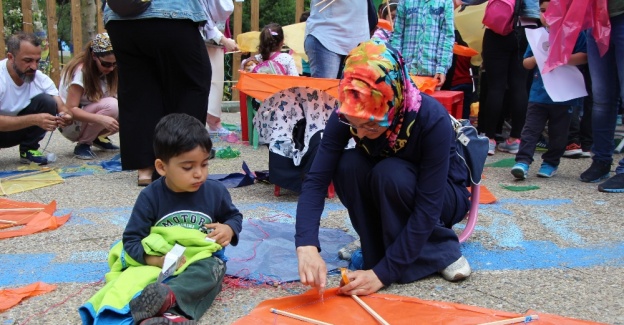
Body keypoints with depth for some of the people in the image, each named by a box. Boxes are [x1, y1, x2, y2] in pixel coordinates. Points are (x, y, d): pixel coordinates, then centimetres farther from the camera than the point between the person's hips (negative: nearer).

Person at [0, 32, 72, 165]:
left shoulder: (41, 79, -14)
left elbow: (61, 107, -17)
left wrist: (64, 115, -41)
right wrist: (34, 119, -44)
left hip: (19, 129, 3)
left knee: (47, 101, -20)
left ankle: (28, 150, -6)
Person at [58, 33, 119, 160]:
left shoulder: (109, 70, -5)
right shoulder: (80, 71, -23)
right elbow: (70, 109, -27)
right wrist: (101, 118, -42)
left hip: (92, 114, 6)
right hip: (70, 124, -6)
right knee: (111, 106, -32)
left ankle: (99, 138, 5)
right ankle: (83, 144, -13)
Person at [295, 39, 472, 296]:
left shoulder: (432, 120, -34)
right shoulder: (347, 115, -24)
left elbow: (428, 208, -32)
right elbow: (316, 180, -28)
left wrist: (384, 272, -35)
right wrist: (307, 245, -43)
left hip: (443, 195, -3)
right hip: (385, 203, 3)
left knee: (390, 174, -34)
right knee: (348, 166, -28)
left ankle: (439, 251, -12)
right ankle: (378, 246, -8)